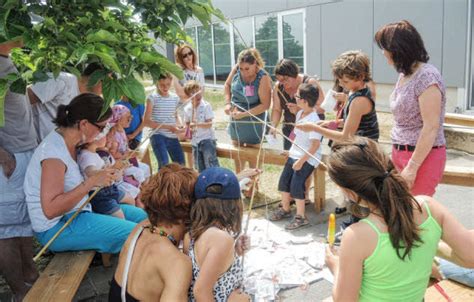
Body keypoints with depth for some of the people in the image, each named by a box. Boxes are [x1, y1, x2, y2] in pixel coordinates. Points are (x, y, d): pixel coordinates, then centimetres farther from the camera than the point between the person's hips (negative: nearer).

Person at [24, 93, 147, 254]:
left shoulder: (69, 143, 4)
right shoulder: (54, 152, -24)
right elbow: (50, 209, -29)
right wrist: (92, 182, -31)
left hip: (77, 211, 10)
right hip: (56, 228, -10)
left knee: (139, 215, 11)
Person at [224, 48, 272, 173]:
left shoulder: (263, 78, -24)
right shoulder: (237, 70, -11)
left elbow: (265, 105, -24)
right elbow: (227, 85, 8)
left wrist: (244, 114, -26)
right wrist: (228, 103, -5)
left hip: (253, 119, -5)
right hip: (235, 117, 6)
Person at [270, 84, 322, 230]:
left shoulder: (313, 120, -23)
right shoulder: (300, 113, 4)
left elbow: (316, 144, -24)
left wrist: (301, 161, -23)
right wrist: (291, 149, 16)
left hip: (307, 158, -9)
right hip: (294, 154, 9)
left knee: (296, 185, -10)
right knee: (284, 180, 10)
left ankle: (300, 216, 6)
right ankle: (285, 209, 29)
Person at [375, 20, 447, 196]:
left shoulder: (426, 77, -17)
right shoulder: (404, 75, 10)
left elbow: (431, 128, -20)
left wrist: (412, 167, -19)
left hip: (422, 157, -8)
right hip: (401, 153, 8)